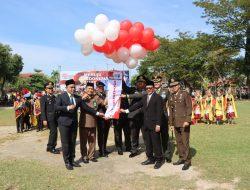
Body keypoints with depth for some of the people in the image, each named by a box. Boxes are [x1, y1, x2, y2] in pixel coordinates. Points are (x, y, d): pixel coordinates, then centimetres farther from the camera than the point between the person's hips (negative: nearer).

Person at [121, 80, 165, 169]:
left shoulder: (158, 97, -7)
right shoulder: (145, 97, 14)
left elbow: (159, 112, -12)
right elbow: (138, 105, 13)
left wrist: (158, 124, -16)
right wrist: (126, 110, 7)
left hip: (154, 125, -7)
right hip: (145, 125, 7)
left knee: (156, 142, 0)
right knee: (147, 143, 13)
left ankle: (159, 159, 13)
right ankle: (150, 158, 24)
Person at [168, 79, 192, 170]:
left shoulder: (185, 94, -5)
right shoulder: (171, 97, 12)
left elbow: (189, 108, -9)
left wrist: (187, 120, -16)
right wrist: (171, 122, 13)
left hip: (184, 122, -6)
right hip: (176, 122, 6)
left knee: (185, 142, -2)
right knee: (178, 142, 11)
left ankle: (187, 161, 8)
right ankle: (181, 158, 23)